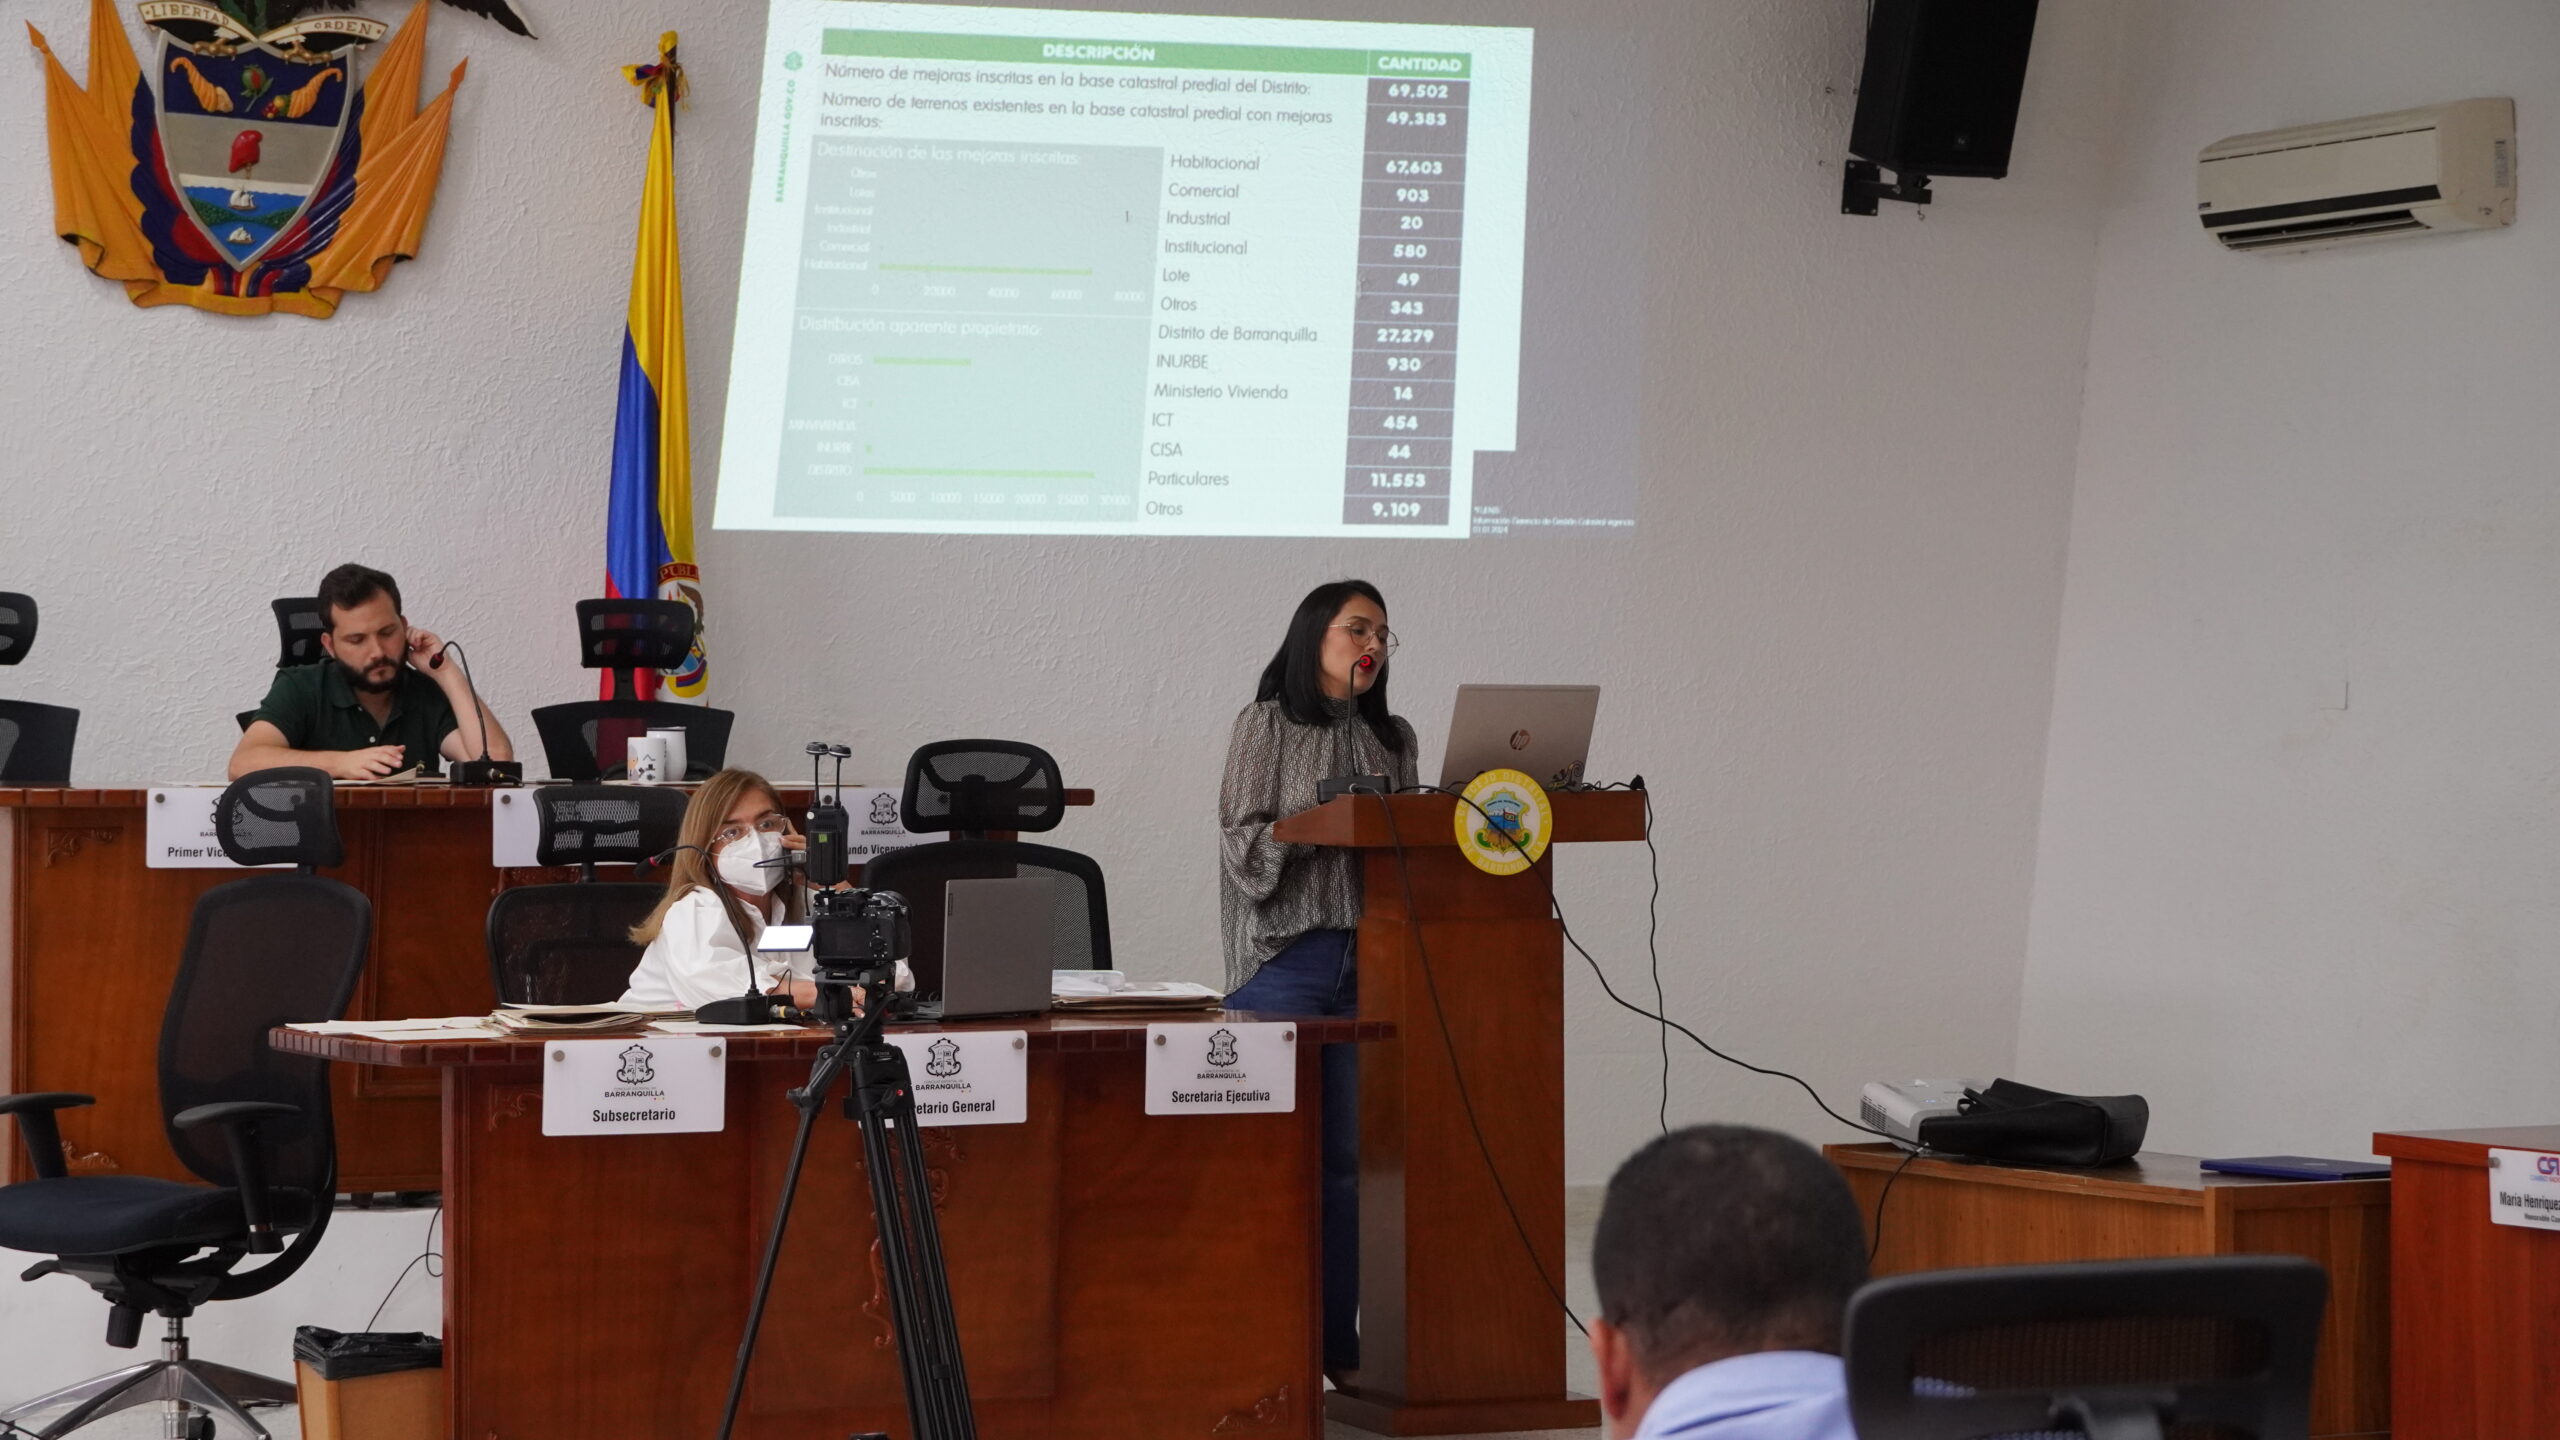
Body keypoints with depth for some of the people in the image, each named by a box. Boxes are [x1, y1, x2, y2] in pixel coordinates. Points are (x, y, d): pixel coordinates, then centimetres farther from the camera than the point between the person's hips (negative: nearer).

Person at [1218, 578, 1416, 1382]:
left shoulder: (1392, 738, 17)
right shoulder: (1266, 726, 3)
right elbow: (1243, 841, -4)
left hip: (1366, 958, 5)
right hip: (1284, 958, -4)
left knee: (1348, 1155, 4)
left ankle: (1338, 1344, 9)